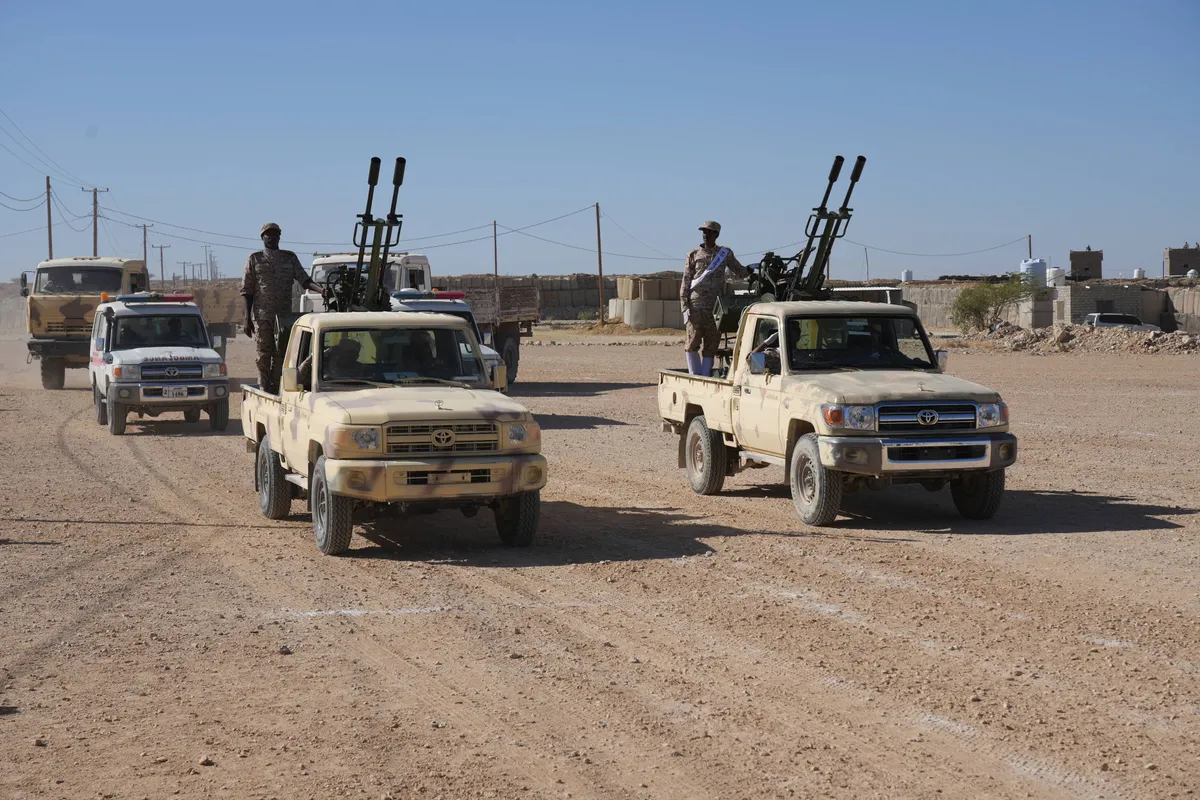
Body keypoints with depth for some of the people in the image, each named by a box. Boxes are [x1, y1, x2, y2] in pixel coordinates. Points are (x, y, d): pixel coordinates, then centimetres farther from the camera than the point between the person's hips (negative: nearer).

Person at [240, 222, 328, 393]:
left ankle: (276, 390, 5)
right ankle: (264, 390, -1)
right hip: (262, 316, -2)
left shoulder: (290, 258, 12)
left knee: (280, 355, 1)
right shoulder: (254, 259, 7)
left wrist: (321, 289, -21)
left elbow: (303, 279, 0)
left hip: (284, 314, 2)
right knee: (264, 355, -4)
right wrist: (247, 318, -3)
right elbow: (247, 290, 5)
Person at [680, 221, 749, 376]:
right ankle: (694, 375, 2)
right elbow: (685, 283, 7)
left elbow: (740, 271, 16)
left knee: (711, 344, 2)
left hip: (715, 307, 1)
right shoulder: (694, 255, 9)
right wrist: (685, 307, -2)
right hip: (695, 306, -1)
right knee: (693, 341, -7)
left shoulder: (725, 254, 12)